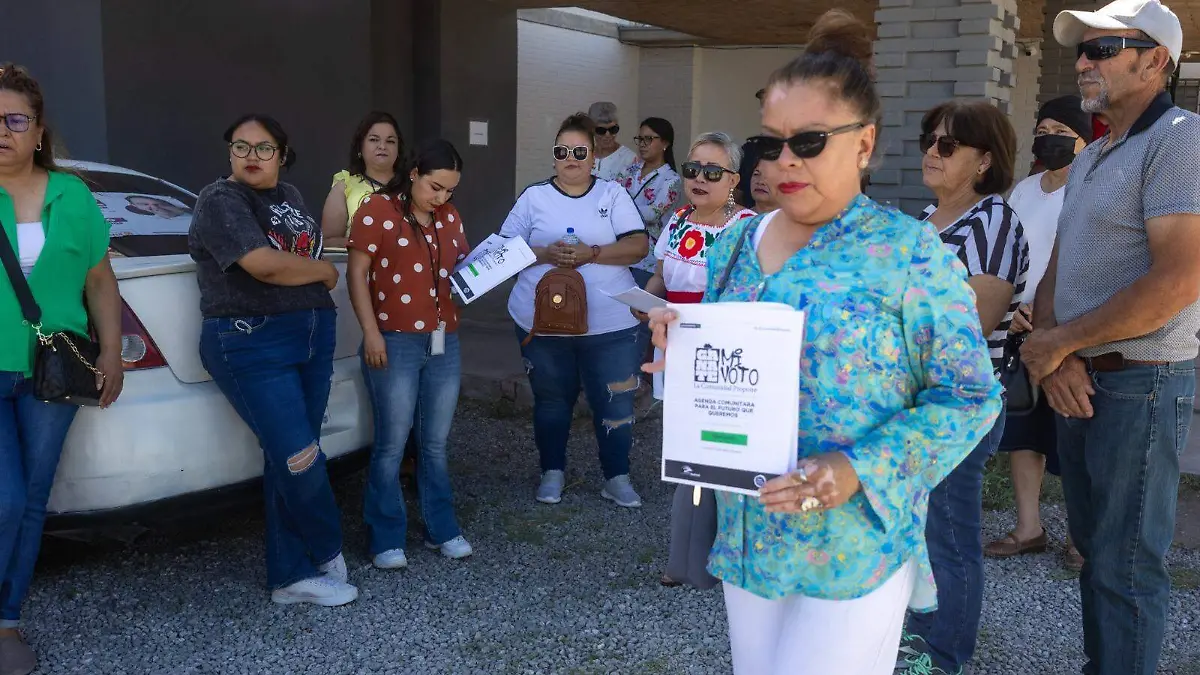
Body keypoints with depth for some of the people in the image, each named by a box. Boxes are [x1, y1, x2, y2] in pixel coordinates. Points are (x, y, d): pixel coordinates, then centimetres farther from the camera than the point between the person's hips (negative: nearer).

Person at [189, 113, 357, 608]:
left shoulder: (289, 196, 15)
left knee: (290, 462, 9)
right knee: (299, 459, -8)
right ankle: (328, 554, 17)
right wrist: (324, 271, -8)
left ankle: (291, 577, 17)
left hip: (313, 339, 7)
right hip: (251, 345, -7)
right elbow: (265, 265, -21)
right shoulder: (220, 201, -10)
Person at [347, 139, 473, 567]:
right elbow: (357, 273, -7)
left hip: (445, 343, 5)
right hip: (395, 342, -5)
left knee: (436, 444, 13)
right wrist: (371, 332, -13)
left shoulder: (449, 217, 12)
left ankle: (442, 529, 24)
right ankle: (386, 539, 13)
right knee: (392, 445, 1)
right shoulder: (377, 210, -5)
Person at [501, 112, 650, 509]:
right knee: (551, 400, 12)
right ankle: (552, 472, 29)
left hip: (609, 324, -1)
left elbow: (638, 247, -5)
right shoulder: (534, 197, 7)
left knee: (615, 403, 2)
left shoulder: (613, 195, 4)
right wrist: (543, 254, -14)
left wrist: (592, 253, -18)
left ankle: (617, 478, 17)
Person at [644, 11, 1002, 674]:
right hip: (747, 536, 5)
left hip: (858, 547, -5)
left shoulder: (908, 251, -12)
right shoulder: (734, 244, 4)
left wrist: (858, 471, -22)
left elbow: (969, 396, -11)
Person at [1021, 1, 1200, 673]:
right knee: (1094, 547, 17)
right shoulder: (1089, 159, 16)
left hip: (1140, 384, -8)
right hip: (1080, 381, 9)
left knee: (1126, 565, 0)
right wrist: (1052, 350, -6)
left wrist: (1060, 341, -15)